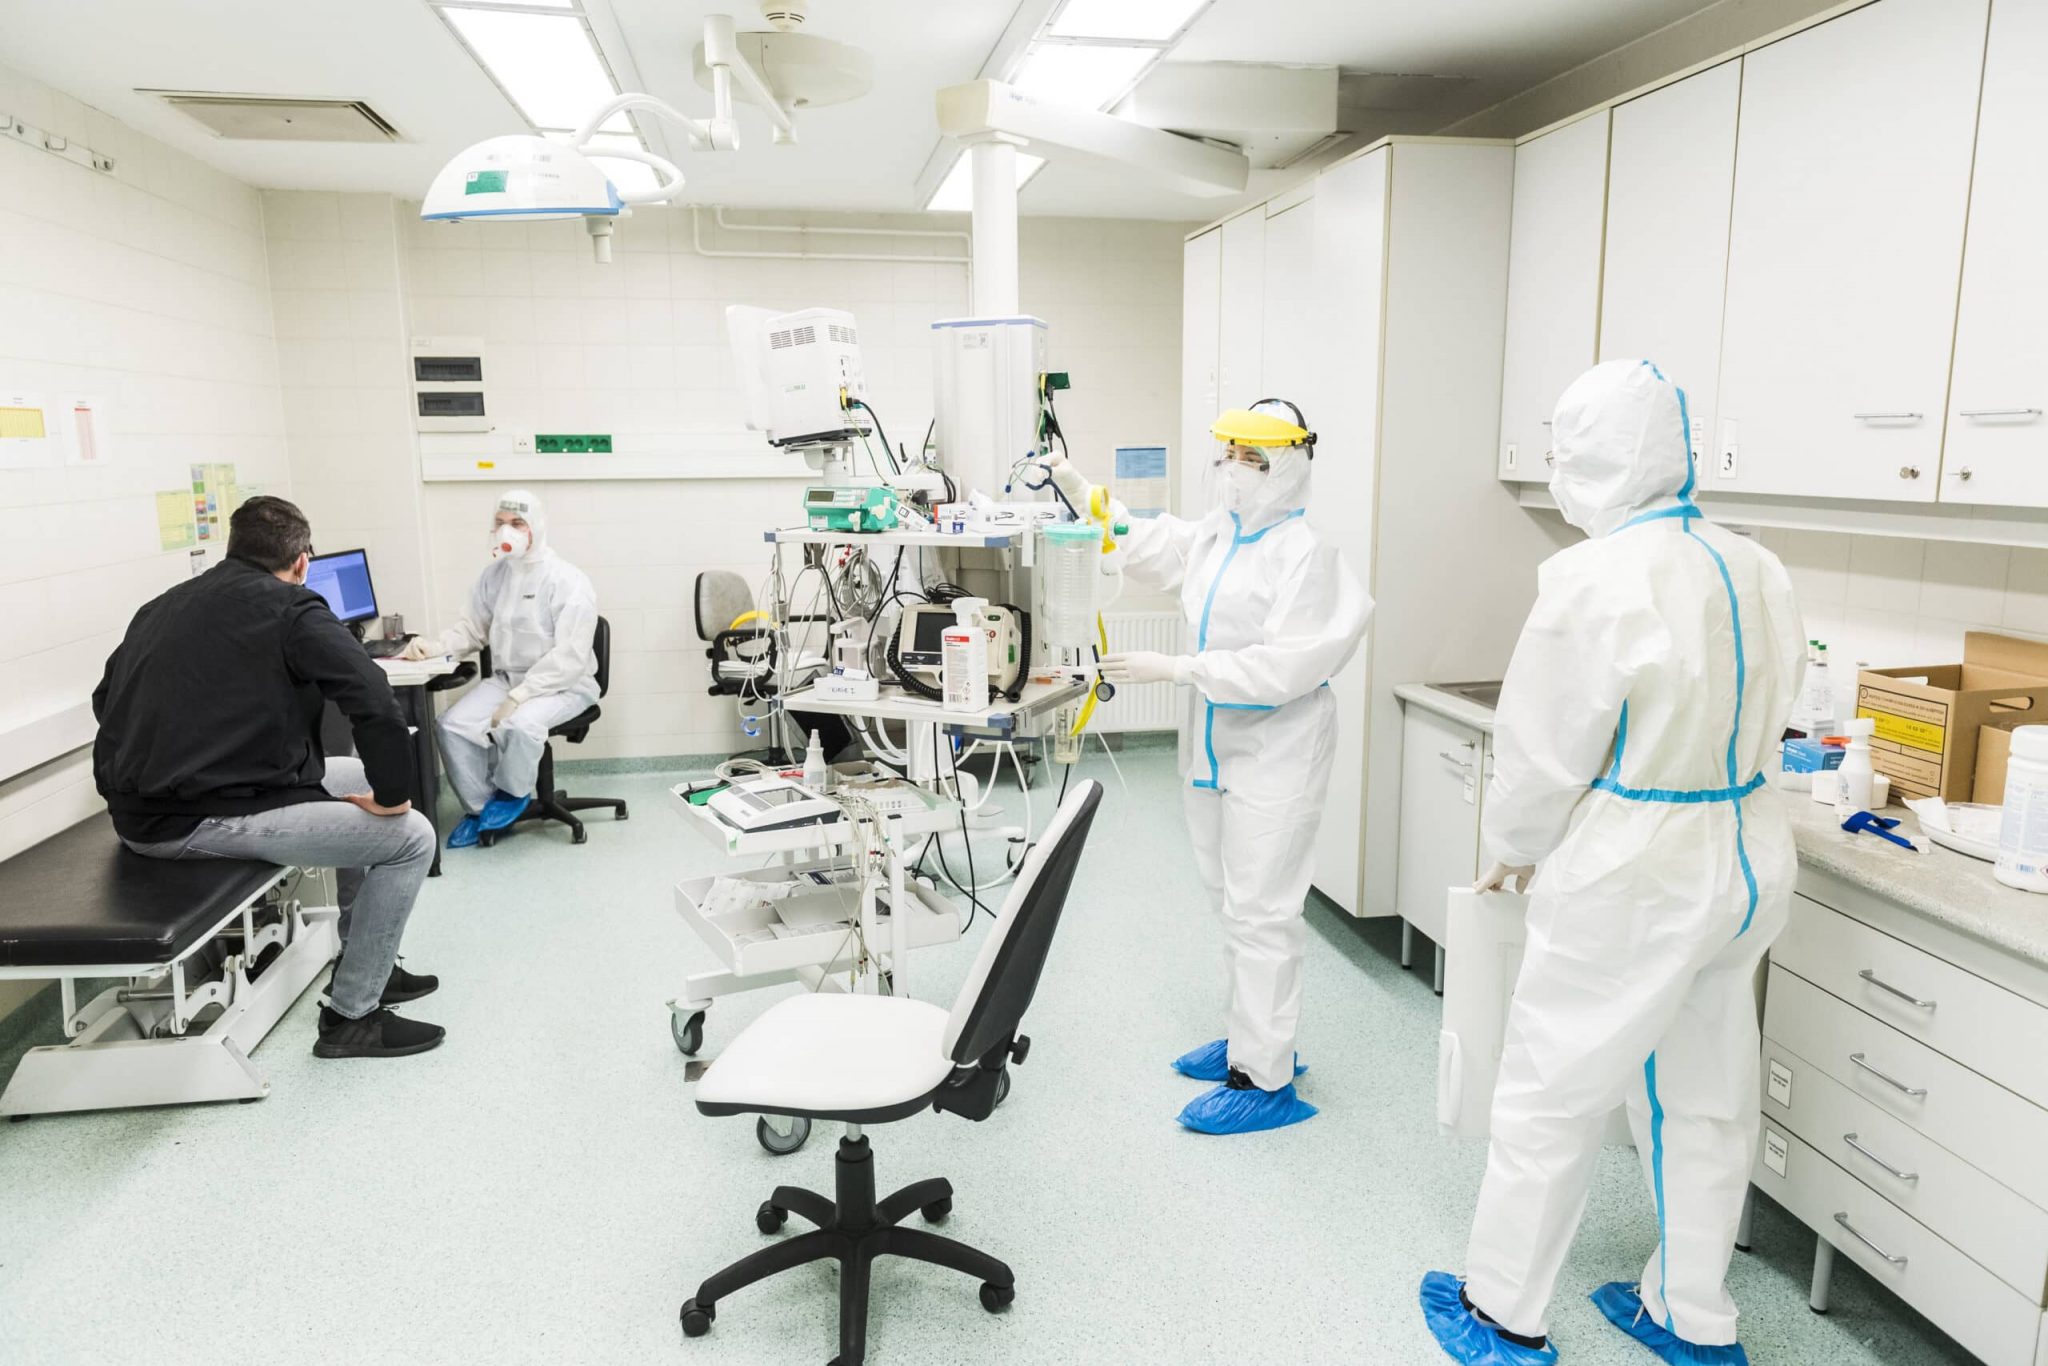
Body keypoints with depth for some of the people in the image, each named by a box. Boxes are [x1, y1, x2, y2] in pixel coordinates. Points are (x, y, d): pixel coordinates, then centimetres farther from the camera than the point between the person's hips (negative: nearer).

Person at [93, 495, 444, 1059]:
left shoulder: (162, 605, 15)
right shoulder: (292, 610, -9)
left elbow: (105, 699, 21)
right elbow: (377, 706, -22)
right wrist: (392, 796, -9)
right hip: (209, 820, -9)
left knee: (355, 779, 23)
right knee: (411, 836, -1)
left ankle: (366, 964, 29)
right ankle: (351, 1017, 4)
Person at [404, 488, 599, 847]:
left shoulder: (567, 581, -17)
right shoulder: (494, 574, 5)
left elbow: (570, 657, -22)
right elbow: (473, 627, 15)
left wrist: (519, 697, -27)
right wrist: (433, 646, -6)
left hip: (562, 685, -6)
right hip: (506, 679, 7)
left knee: (519, 725, -34)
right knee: (454, 725, -15)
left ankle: (513, 793, -2)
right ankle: (477, 807, 6)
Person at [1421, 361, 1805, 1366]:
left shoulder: (1595, 579, -21)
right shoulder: (1757, 571, 2)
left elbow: (1543, 753, -14)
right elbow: (1761, 725, 11)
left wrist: (1514, 851, 3)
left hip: (1634, 878, -8)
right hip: (1747, 860, 8)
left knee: (1549, 1096, 9)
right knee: (1704, 1101, 21)